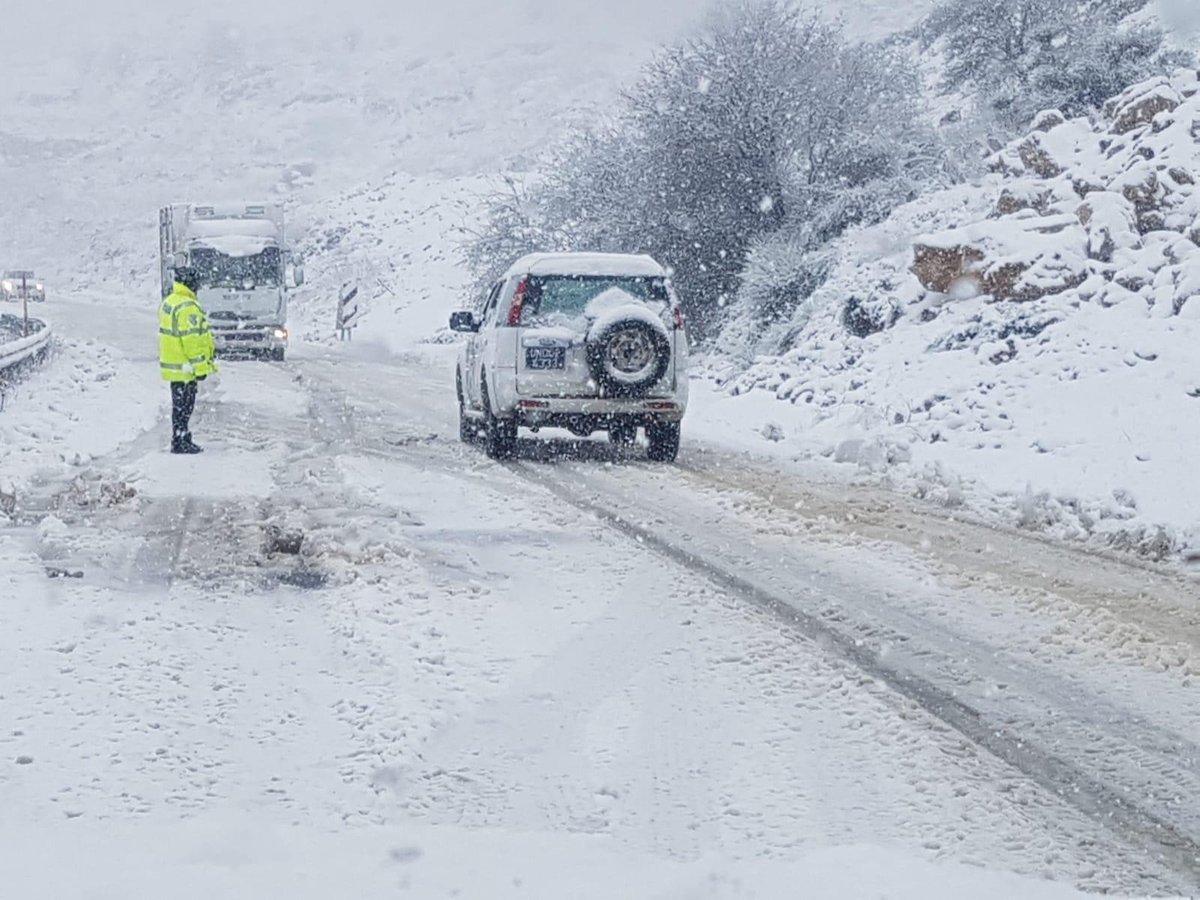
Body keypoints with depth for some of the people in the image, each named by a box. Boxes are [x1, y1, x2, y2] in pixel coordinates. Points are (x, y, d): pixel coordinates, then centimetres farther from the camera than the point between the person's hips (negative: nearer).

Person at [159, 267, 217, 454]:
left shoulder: (168, 303, 11)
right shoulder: (187, 308, -21)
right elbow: (192, 340, -23)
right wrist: (200, 366, -19)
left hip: (172, 363, 9)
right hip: (185, 367, -9)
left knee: (181, 405, 15)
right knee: (183, 407, -3)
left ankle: (182, 441, 21)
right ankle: (181, 443, 1)